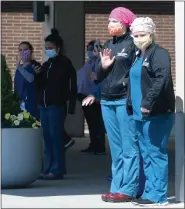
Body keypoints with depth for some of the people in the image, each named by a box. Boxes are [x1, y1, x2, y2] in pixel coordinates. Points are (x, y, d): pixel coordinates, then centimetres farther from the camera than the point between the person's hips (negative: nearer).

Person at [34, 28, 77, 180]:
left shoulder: (65, 64, -3)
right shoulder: (47, 64, 17)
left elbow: (72, 86, -8)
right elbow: (40, 85, 20)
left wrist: (71, 107, -15)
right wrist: (38, 75, 0)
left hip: (57, 105, -7)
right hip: (44, 105, 7)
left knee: (56, 137, -8)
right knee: (47, 137, 7)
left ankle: (57, 170, -7)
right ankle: (48, 169, 11)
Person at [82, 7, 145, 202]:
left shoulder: (133, 44, -5)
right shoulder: (108, 44, 16)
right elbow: (100, 75, 20)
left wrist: (125, 84, -18)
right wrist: (102, 67, 0)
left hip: (125, 101, -7)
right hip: (107, 101, 7)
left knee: (129, 147, -5)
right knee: (116, 148, 10)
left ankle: (128, 190, -3)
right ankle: (117, 188, 13)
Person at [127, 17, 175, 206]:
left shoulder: (159, 54, -9)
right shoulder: (138, 56, 18)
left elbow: (162, 80, -23)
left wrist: (148, 102, -28)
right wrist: (131, 105, 15)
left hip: (157, 114, -9)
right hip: (140, 114, 9)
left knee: (156, 154, -7)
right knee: (146, 155, 13)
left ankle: (156, 195, -4)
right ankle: (150, 192, 20)